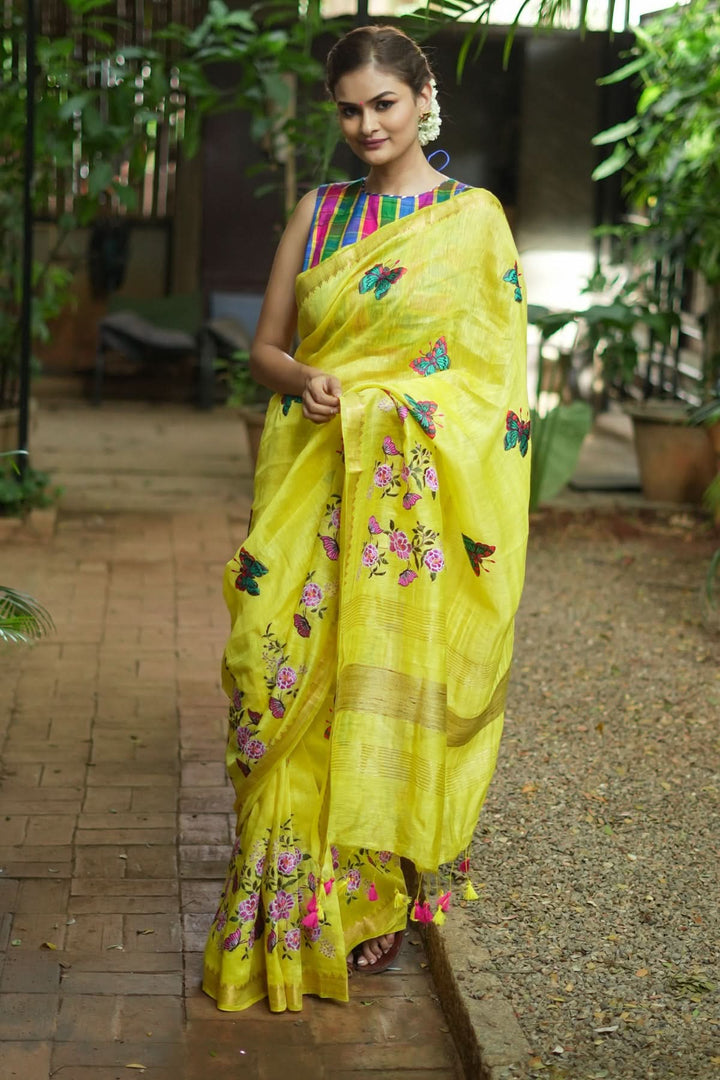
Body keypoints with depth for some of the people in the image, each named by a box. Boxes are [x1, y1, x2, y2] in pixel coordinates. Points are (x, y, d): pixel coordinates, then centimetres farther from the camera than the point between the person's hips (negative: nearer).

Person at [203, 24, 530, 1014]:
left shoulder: (474, 217, 3)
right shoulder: (317, 213, 12)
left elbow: (499, 373, 1)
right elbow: (264, 346, 13)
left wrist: (481, 515, -8)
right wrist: (303, 379, -10)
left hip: (416, 498, -2)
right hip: (310, 484, 3)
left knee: (391, 682, 1)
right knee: (297, 680, 0)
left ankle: (378, 896, 19)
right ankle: (294, 911, 14)